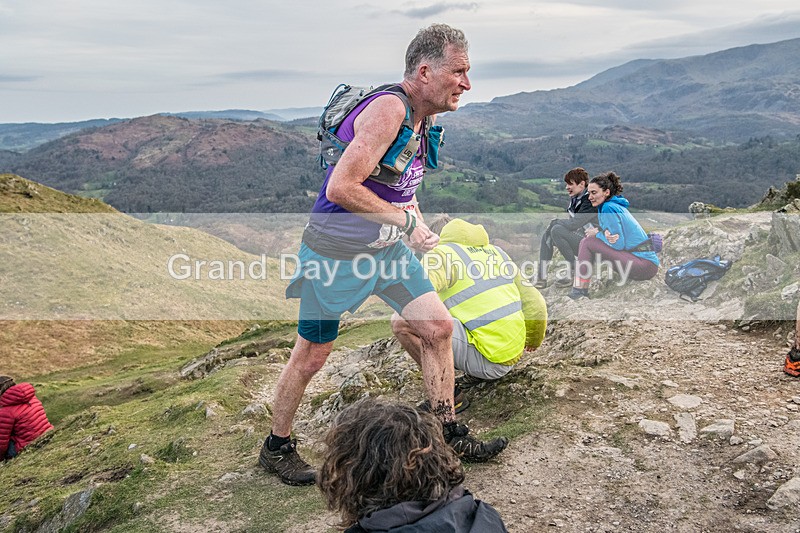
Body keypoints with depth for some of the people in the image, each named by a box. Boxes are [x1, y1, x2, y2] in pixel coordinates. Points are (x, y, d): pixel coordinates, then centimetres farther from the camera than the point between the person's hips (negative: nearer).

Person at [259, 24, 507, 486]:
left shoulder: (423, 117, 6)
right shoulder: (388, 109, -24)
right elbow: (340, 188, -32)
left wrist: (417, 222, 2)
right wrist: (405, 219, -23)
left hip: (386, 248, 8)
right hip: (337, 252, -8)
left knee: (439, 327, 4)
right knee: (312, 356, 5)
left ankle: (448, 434, 20)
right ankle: (277, 447, 28)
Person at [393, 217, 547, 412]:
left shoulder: (441, 254, -3)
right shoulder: (497, 252, 17)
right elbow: (536, 305, 19)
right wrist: (534, 340, 38)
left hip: (487, 359, -8)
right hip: (513, 357, 8)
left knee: (401, 321, -13)